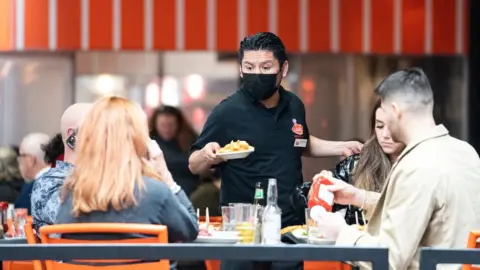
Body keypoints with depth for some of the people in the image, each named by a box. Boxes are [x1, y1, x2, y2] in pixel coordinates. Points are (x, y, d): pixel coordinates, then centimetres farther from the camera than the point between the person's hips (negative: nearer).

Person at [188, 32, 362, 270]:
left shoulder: (294, 106, 4)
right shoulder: (227, 112, -11)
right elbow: (194, 166, -4)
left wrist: (341, 147, 12)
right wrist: (206, 155, -25)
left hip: (292, 225, 5)